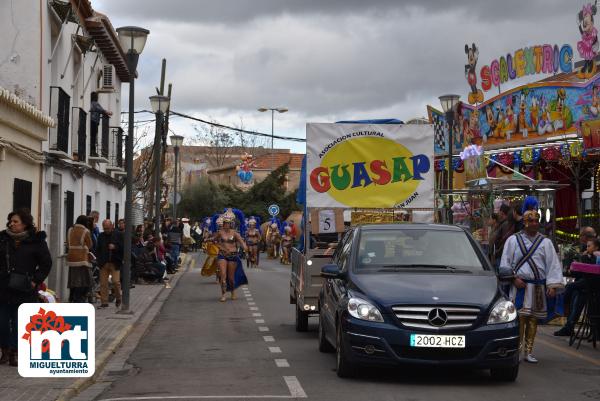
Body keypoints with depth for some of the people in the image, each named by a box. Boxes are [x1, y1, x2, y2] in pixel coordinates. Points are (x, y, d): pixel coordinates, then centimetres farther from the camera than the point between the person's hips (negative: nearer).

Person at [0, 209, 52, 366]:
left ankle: (15, 353, 12)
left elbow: (46, 263, 2)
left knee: (19, 323, 2)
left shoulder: (36, 241, -3)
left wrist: (36, 280, -5)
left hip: (24, 290, -3)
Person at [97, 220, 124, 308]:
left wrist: (115, 247, -17)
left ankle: (118, 298, 16)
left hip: (115, 263, -3)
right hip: (103, 263, 3)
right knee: (103, 283, 1)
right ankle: (104, 302, 8)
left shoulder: (117, 235, 1)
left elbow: (123, 247, 0)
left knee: (116, 281, -9)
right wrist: (99, 260, -1)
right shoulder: (101, 236, 11)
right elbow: (98, 249, 12)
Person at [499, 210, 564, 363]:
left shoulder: (545, 242, 7)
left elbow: (553, 264, 3)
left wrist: (552, 285, -8)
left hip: (538, 287, 2)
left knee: (533, 319, 5)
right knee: (519, 318, -9)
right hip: (519, 286, -2)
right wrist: (514, 278, -7)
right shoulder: (513, 240, 5)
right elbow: (505, 264, 6)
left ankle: (528, 351, 13)